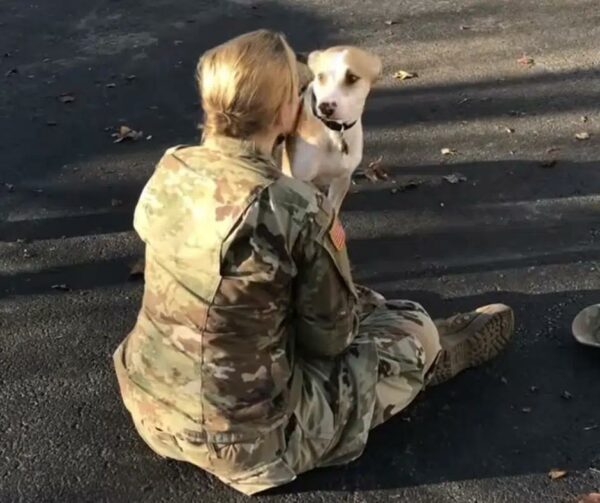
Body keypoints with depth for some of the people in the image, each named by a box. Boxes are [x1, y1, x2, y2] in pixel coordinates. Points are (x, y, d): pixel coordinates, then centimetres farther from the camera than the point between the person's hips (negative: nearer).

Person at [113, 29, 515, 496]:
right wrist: (334, 254, 6)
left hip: (150, 403, 6)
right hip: (241, 439, -6)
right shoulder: (296, 209, -26)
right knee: (416, 332, 16)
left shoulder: (170, 169, -8)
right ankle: (435, 349, 49)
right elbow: (331, 338, -12)